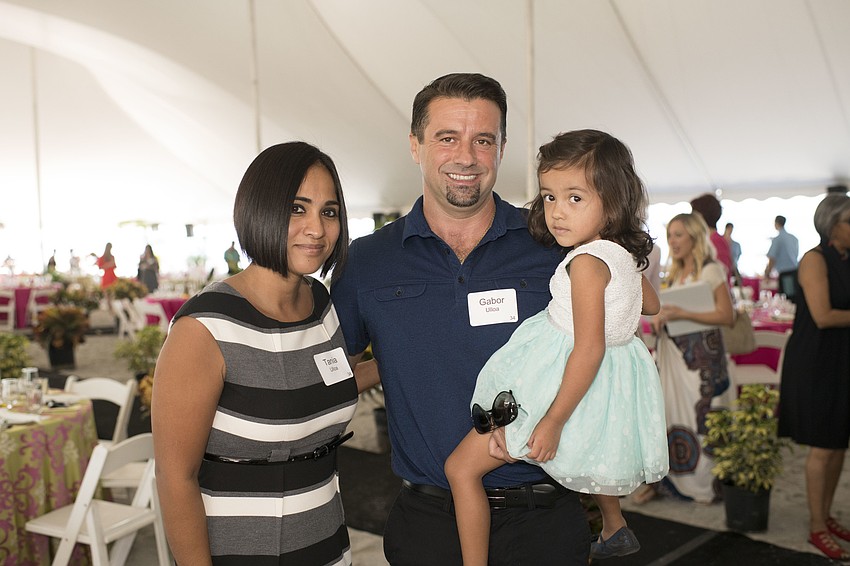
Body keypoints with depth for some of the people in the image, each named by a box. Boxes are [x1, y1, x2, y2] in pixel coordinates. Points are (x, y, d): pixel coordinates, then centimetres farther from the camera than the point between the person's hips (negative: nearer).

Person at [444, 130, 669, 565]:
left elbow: (589, 349, -27)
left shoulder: (587, 263, -24)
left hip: (568, 386, -10)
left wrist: (553, 420, -25)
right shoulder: (626, 255, 3)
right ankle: (615, 531, 62)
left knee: (461, 466, -5)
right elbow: (652, 305, 22)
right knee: (595, 457, 39)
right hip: (609, 380, 10)